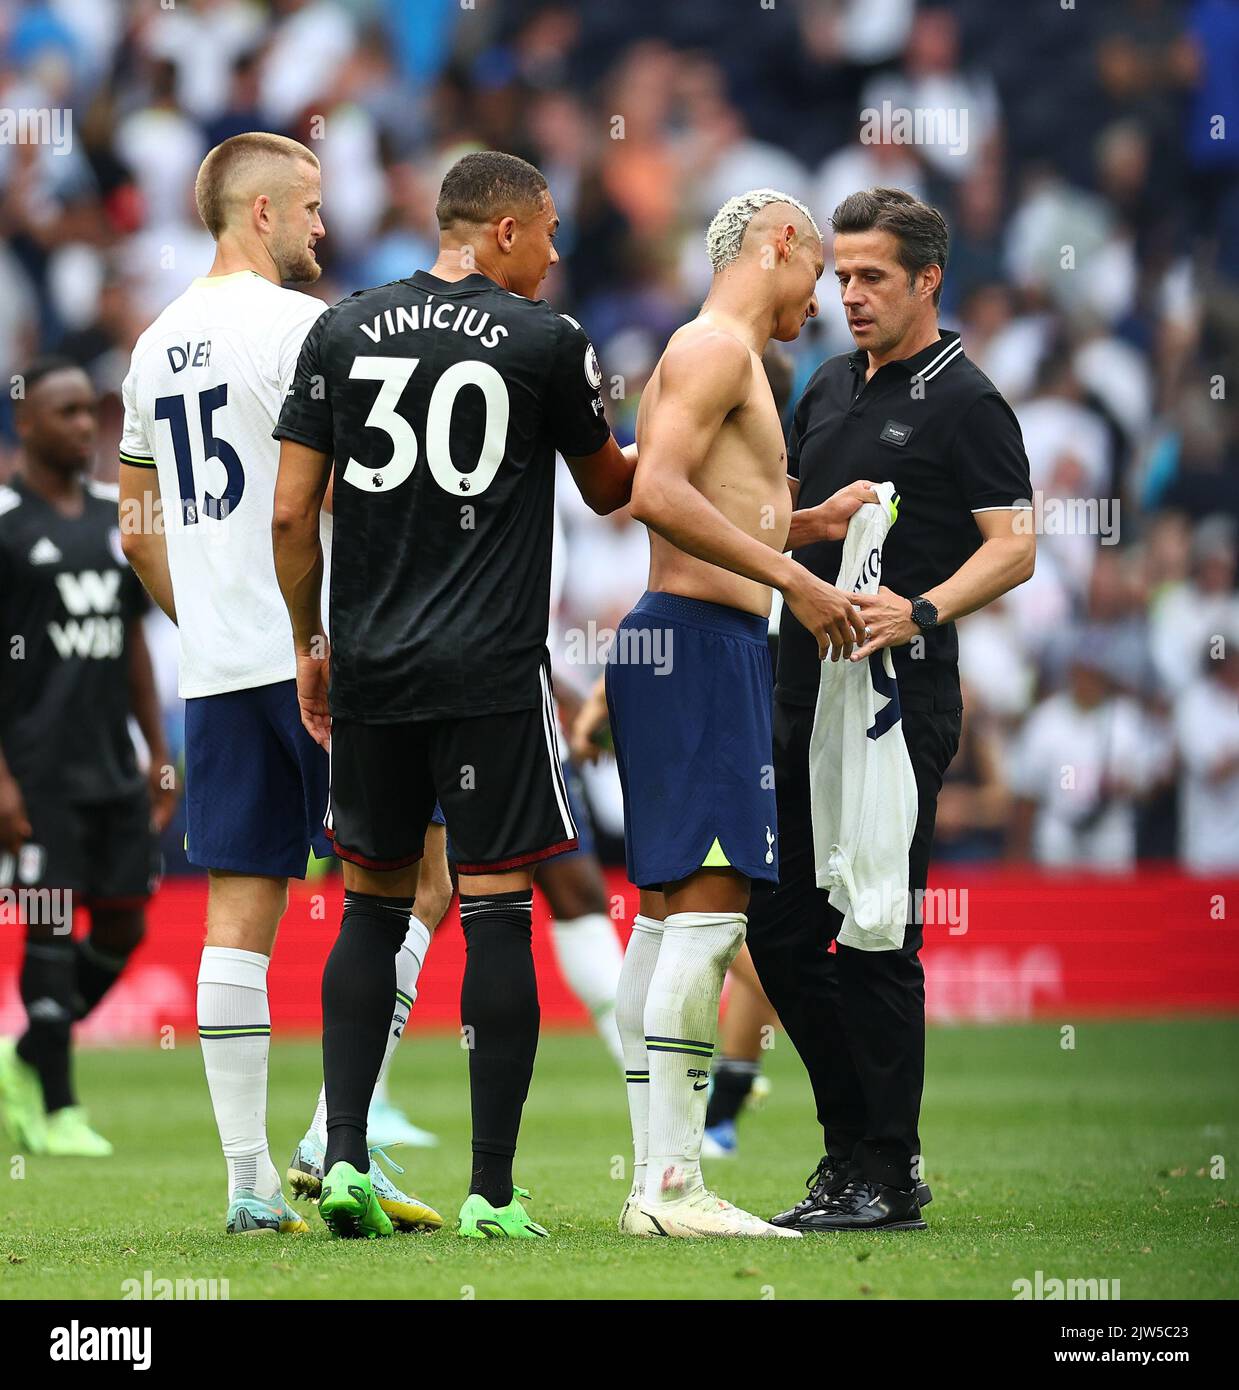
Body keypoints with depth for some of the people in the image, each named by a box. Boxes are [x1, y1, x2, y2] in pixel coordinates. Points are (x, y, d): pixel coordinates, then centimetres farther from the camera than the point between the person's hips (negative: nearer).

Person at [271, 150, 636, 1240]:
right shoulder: (549, 342, -3)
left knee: (372, 906, 14)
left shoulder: (344, 330, 5)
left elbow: (291, 512, 4)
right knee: (497, 914, -1)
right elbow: (608, 490, 12)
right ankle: (492, 1192, -2)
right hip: (492, 675, -4)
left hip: (368, 669, 4)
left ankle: (344, 1155, 5)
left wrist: (311, 643, 15)